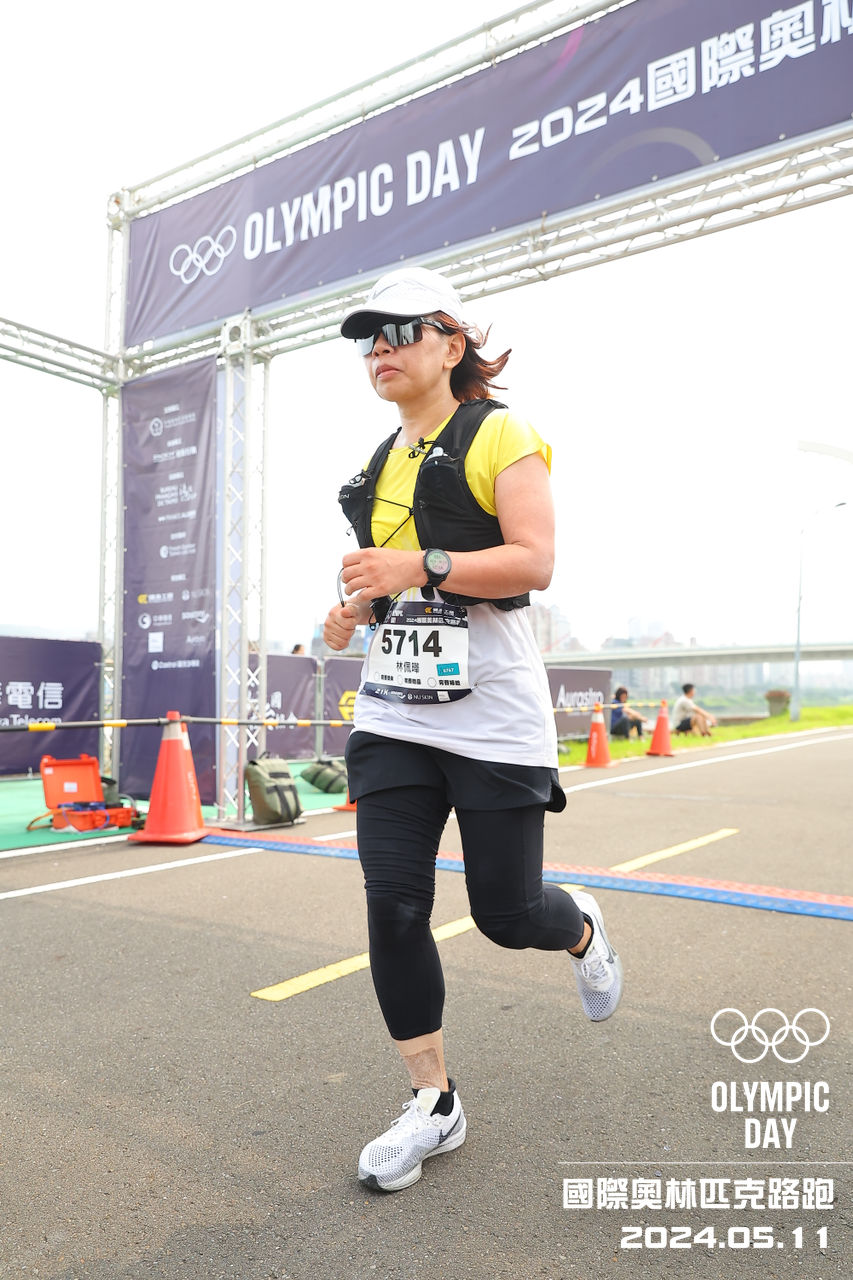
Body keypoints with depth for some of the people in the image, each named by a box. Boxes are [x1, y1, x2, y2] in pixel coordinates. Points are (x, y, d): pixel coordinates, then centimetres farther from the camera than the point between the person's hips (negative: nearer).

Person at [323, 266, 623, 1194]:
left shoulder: (498, 436, -3)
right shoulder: (379, 464, 17)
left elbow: (533, 562, -14)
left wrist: (421, 567, -25)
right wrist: (355, 607, 7)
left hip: (493, 716, -6)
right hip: (393, 716, 6)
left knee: (506, 911, 2)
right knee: (393, 908, 0)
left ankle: (584, 933, 40)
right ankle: (433, 1103, 19)